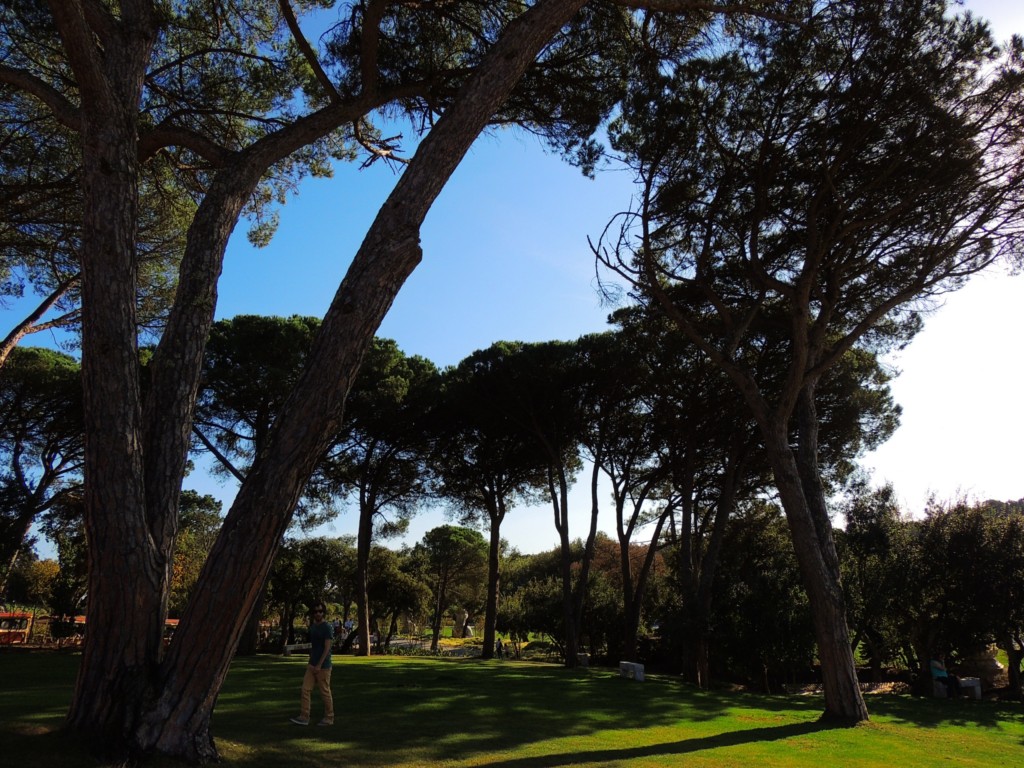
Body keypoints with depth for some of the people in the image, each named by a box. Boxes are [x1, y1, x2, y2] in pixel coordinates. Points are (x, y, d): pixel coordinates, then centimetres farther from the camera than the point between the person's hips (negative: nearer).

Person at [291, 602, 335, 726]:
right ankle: (304, 717, 3)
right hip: (312, 665, 7)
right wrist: (310, 662, 16)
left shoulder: (328, 627, -14)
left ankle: (329, 718, 12)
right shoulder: (312, 626, 10)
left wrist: (319, 665, -22)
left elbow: (327, 648, -18)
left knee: (325, 692, 1)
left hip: (323, 666, -7)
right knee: (306, 689, 0)